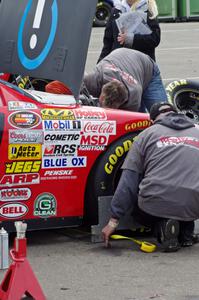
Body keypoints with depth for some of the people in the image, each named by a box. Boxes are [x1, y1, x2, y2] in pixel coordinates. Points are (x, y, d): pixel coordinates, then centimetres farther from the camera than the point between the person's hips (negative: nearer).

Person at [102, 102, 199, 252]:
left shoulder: (148, 133, 11)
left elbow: (128, 181, 6)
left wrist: (113, 220, 7)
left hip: (157, 206, -2)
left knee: (139, 211, 32)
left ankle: (162, 227, 0)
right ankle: (186, 233, 12)